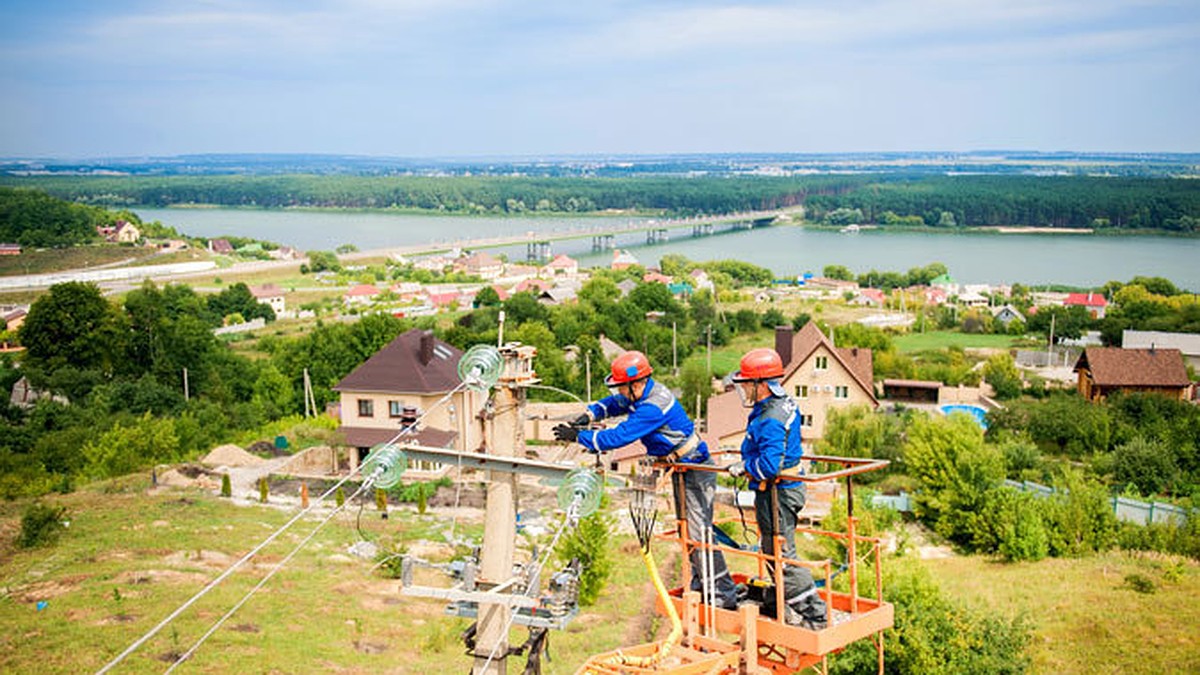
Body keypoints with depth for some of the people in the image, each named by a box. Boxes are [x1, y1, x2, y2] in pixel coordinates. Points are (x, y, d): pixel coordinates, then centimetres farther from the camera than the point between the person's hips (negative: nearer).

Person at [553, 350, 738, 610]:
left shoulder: (652, 408, -30)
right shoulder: (646, 392, 1)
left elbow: (618, 437, -31)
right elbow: (615, 403, 15)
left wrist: (578, 437, -23)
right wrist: (590, 414, -3)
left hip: (695, 470, -10)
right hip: (682, 469, 10)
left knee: (698, 533, -9)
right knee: (687, 530, 17)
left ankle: (724, 595, -2)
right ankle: (700, 584, 29)